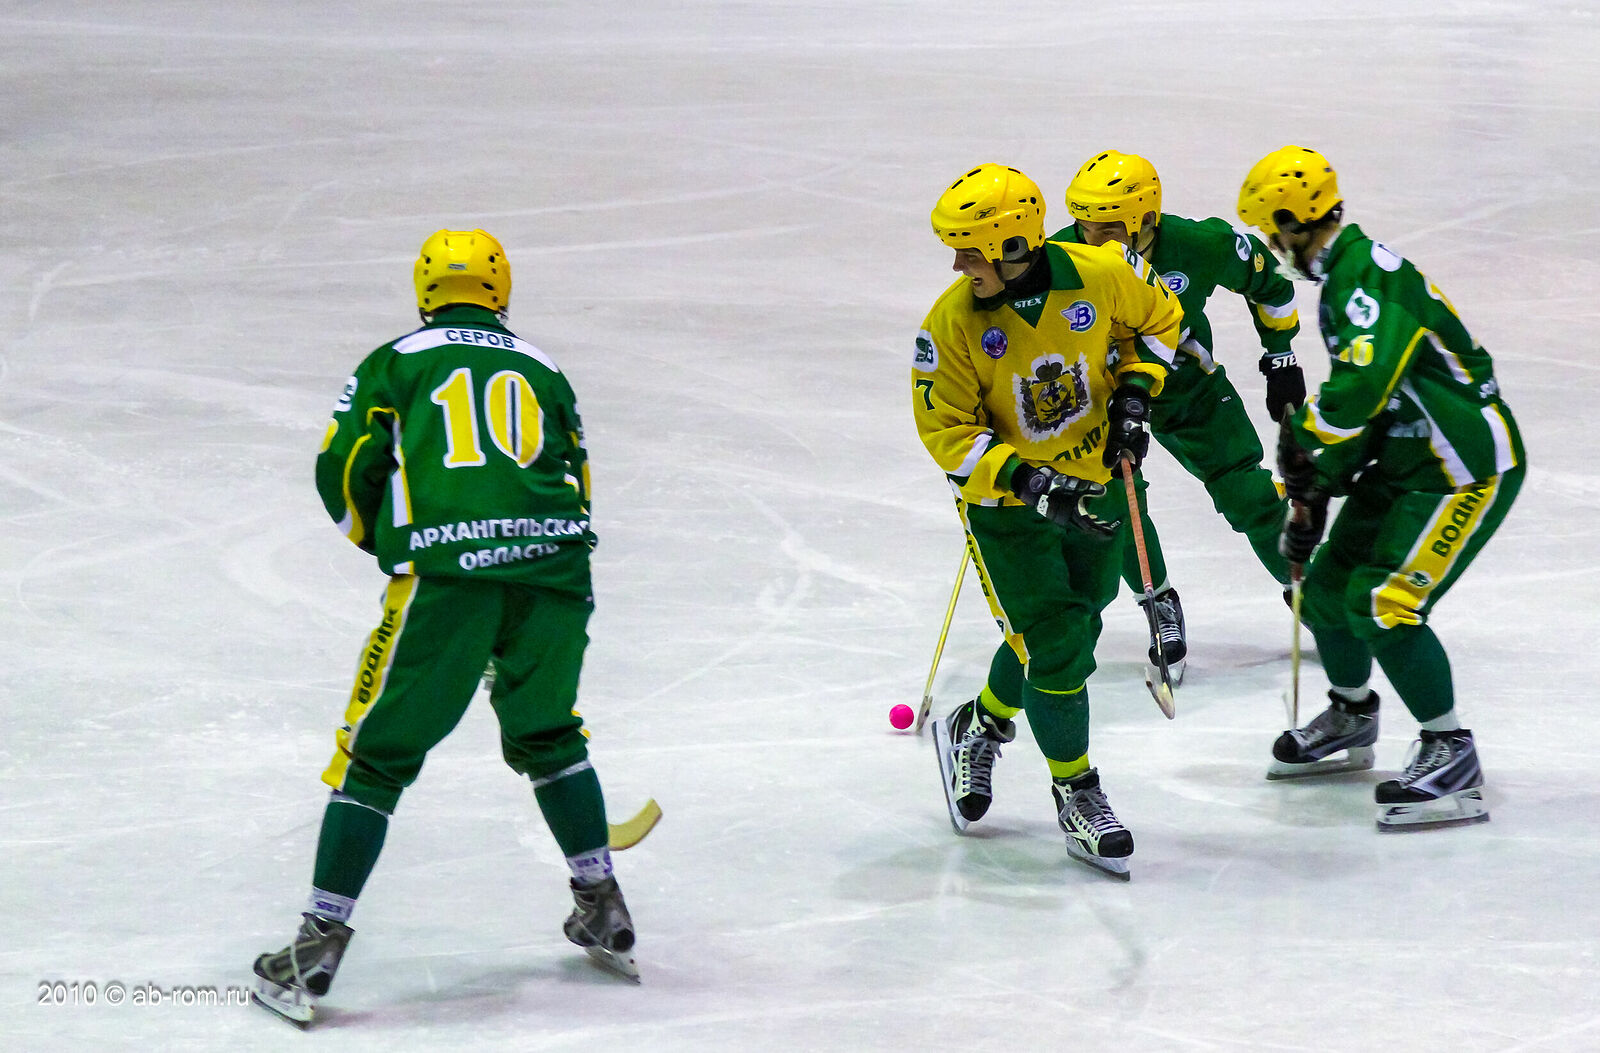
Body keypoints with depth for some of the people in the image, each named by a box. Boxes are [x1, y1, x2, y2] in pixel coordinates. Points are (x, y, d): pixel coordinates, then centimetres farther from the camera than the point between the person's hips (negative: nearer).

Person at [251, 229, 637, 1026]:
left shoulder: (394, 364, 15)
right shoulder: (544, 372, 24)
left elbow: (344, 471, 7)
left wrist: (390, 544, 23)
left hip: (445, 576, -3)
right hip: (553, 571, 3)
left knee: (379, 752, 3)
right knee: (545, 736, 26)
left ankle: (317, 949, -1)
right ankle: (603, 912, 30)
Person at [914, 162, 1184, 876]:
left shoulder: (1100, 275, -18)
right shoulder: (952, 323, -22)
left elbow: (1158, 319, 4)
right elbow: (946, 430, -17)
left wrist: (1134, 394, -9)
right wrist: (1028, 481, -28)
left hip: (1096, 481, 3)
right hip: (1005, 501, -3)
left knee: (1072, 623, 17)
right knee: (1056, 649, -7)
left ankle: (981, 728, 43)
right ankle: (1075, 792, 13)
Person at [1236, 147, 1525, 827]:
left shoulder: (1368, 278, -22)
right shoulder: (1343, 278, 12)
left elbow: (1361, 391, -34)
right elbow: (1362, 401, 18)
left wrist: (1301, 435, -15)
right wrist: (1314, 488, 15)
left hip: (1470, 469, -10)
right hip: (1407, 461, 10)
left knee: (1384, 603, -18)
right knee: (1328, 585, 13)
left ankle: (1451, 754, -9)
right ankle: (1350, 721, 37)